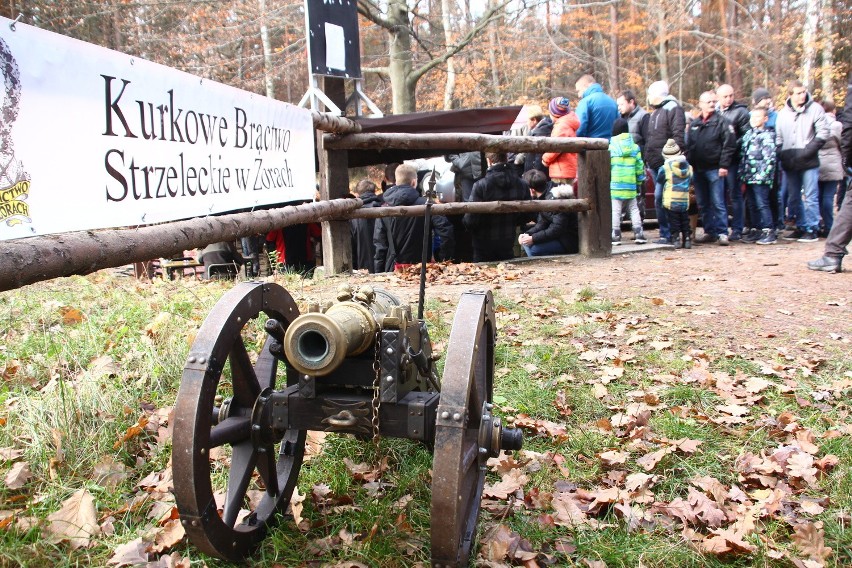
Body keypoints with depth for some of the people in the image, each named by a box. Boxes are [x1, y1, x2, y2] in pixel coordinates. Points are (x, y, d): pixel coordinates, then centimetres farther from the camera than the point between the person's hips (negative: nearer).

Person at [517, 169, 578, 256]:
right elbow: (542, 223, 8)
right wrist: (527, 234, -9)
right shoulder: (543, 197, 8)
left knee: (531, 248, -22)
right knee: (525, 241, 9)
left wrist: (533, 238, -25)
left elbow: (558, 229, -26)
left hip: (569, 242, -10)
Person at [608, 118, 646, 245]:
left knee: (615, 211, 0)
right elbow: (639, 167, 7)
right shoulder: (635, 147, 6)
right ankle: (638, 234, 8)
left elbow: (607, 167, -6)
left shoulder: (611, 147, -5)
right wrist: (639, 182, 16)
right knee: (634, 210, 12)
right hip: (631, 186, 3)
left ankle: (616, 236, -2)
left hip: (615, 185, -3)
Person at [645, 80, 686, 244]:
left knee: (660, 198, -15)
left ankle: (666, 234, -9)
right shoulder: (655, 113, 25)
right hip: (655, 163, 10)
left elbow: (678, 135, -15)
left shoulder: (673, 108, -6)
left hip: (666, 163, -9)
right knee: (660, 198, 8)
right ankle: (666, 233, 13)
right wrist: (646, 157, 22)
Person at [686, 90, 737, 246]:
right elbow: (688, 146, 15)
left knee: (718, 203, -6)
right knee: (702, 204, 9)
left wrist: (724, 165, -14)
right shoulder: (694, 124, 14)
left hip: (714, 169, -5)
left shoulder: (721, 122, -2)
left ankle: (722, 233, -2)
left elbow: (729, 145, -8)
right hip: (698, 169, 6)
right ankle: (709, 232, 17)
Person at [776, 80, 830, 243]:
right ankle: (801, 227, 22)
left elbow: (823, 133, -6)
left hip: (809, 162, -4)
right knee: (793, 198, 10)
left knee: (810, 197, -3)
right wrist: (782, 155, 1)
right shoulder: (783, 113, 9)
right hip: (789, 163, 4)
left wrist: (808, 151, -14)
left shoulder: (815, 109, -2)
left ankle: (812, 229, 4)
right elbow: (778, 138, 13)